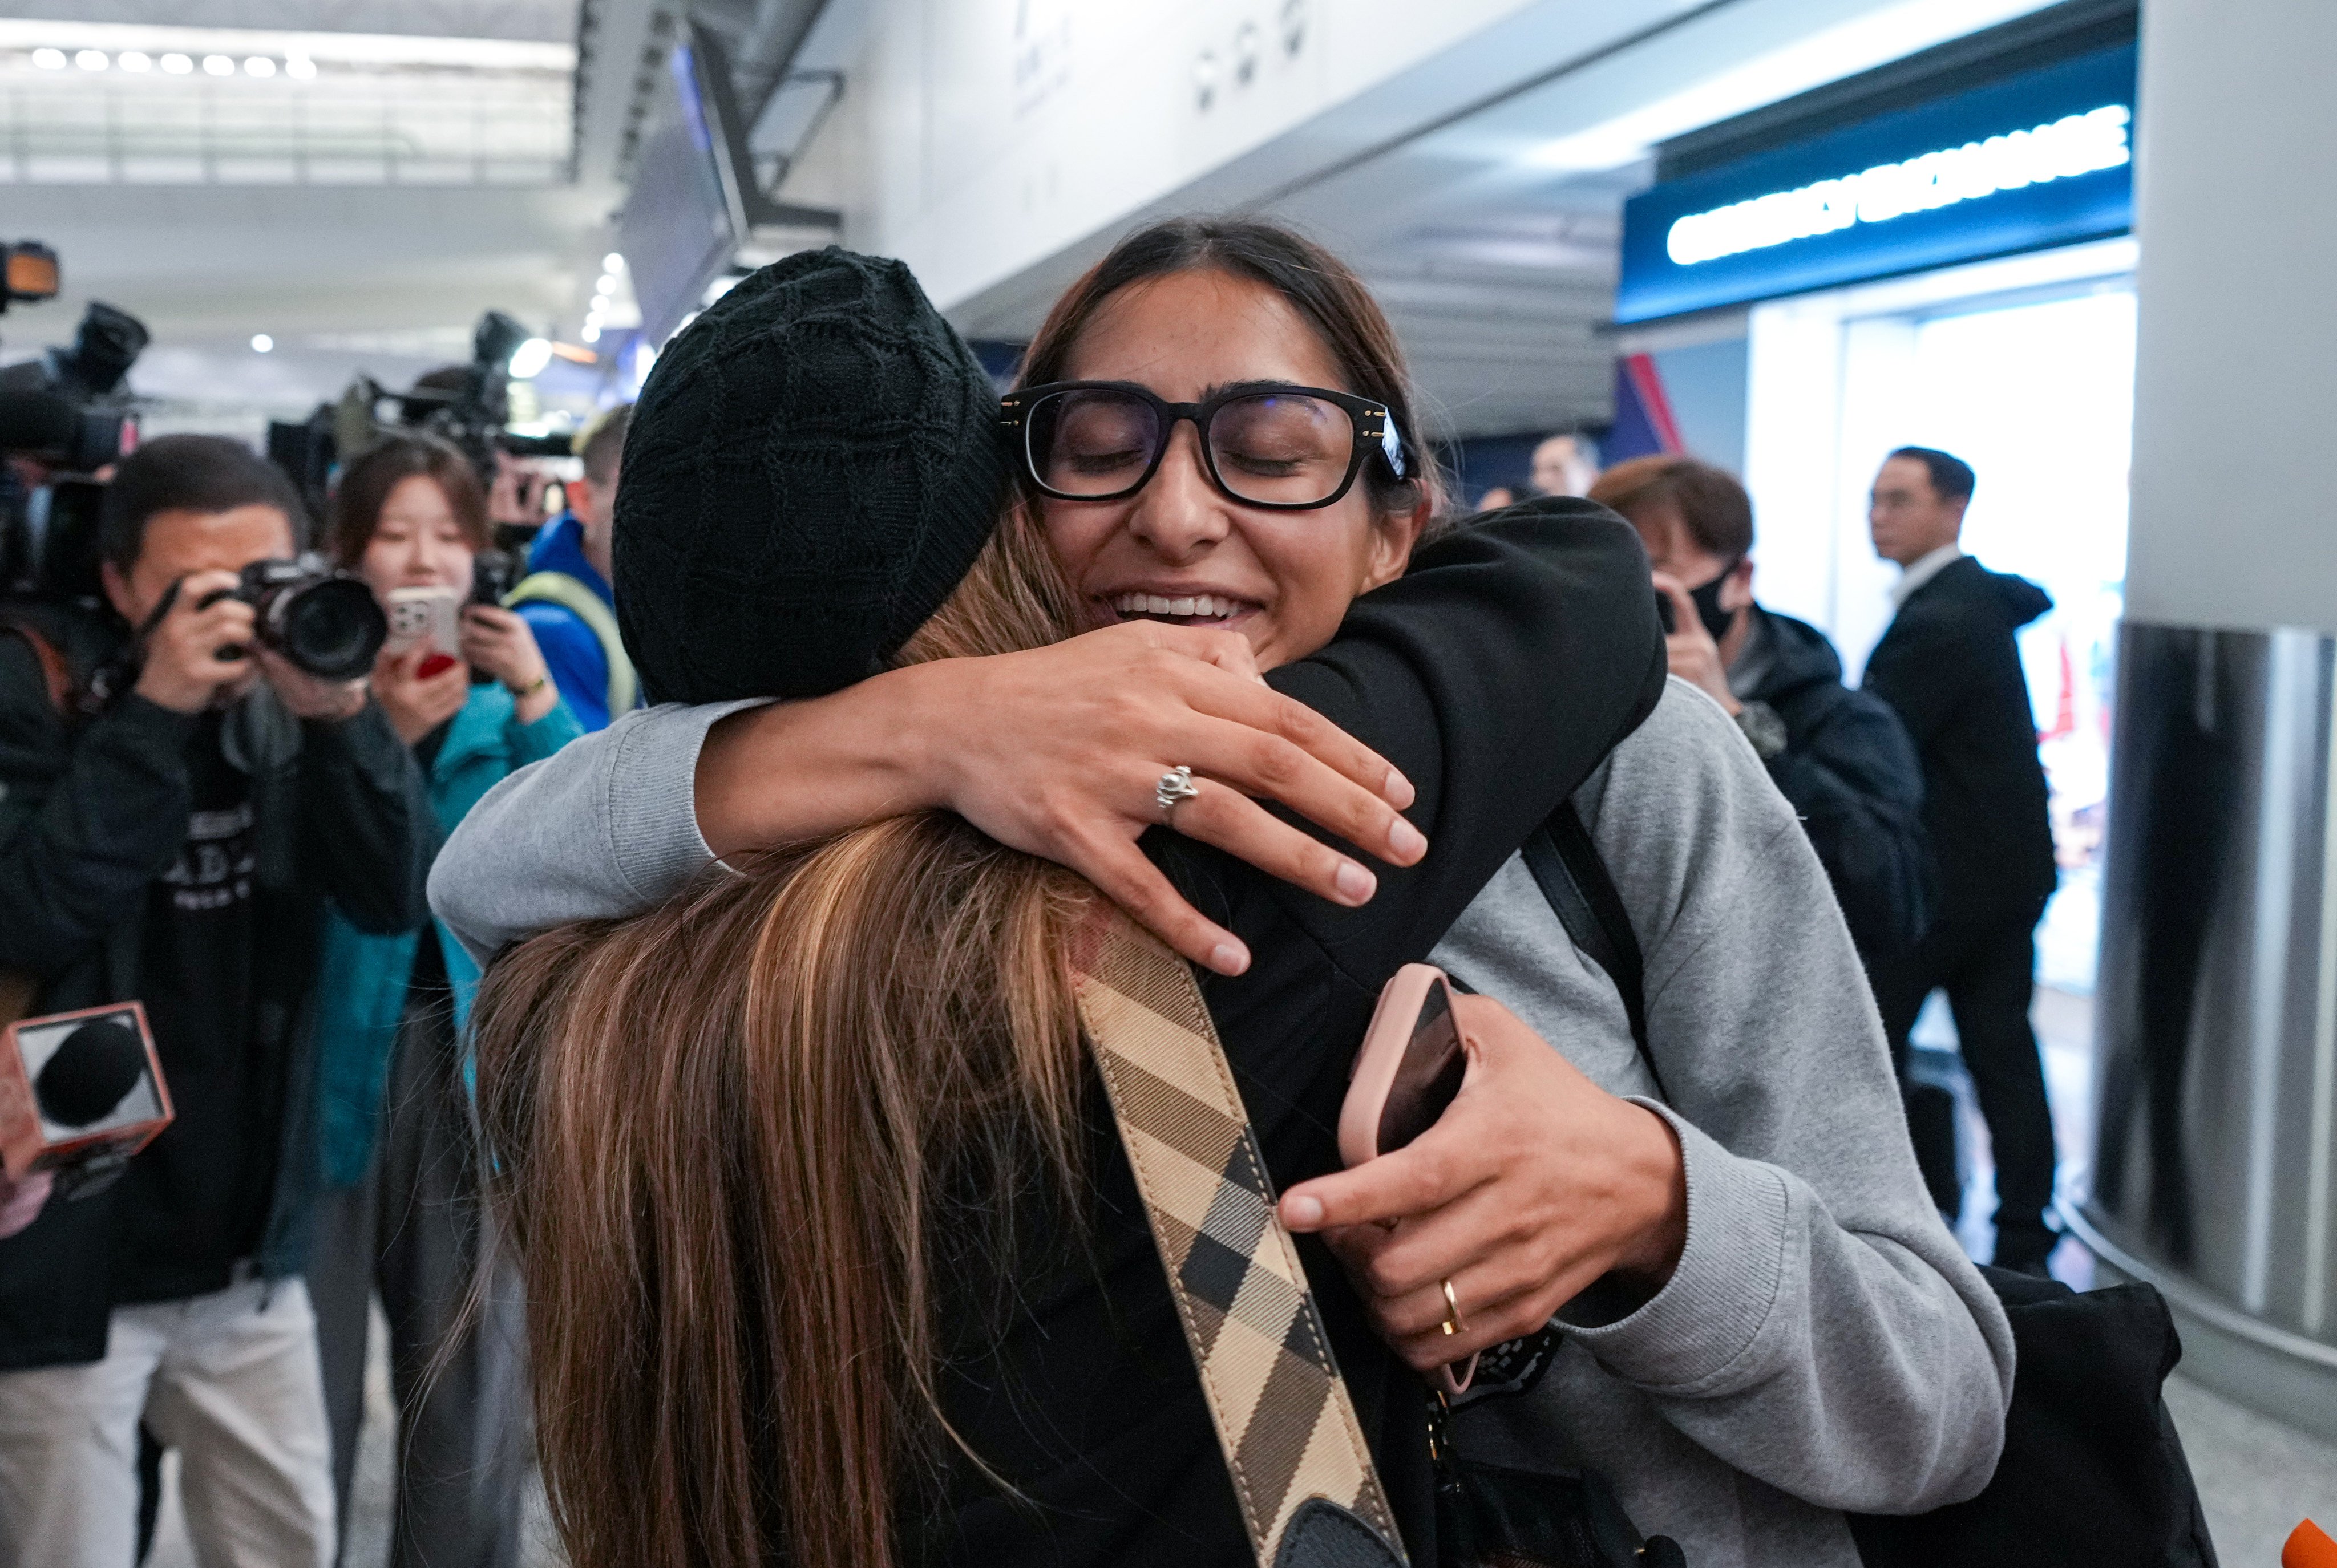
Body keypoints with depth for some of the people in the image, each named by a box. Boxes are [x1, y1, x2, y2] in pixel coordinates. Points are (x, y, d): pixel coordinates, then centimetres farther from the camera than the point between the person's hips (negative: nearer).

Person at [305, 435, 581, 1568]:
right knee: (312, 1341, 8)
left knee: (470, 1340, 11)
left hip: (478, 1040, 3)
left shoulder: (506, 687, 6)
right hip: (335, 1041, -2)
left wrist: (534, 698, -20)